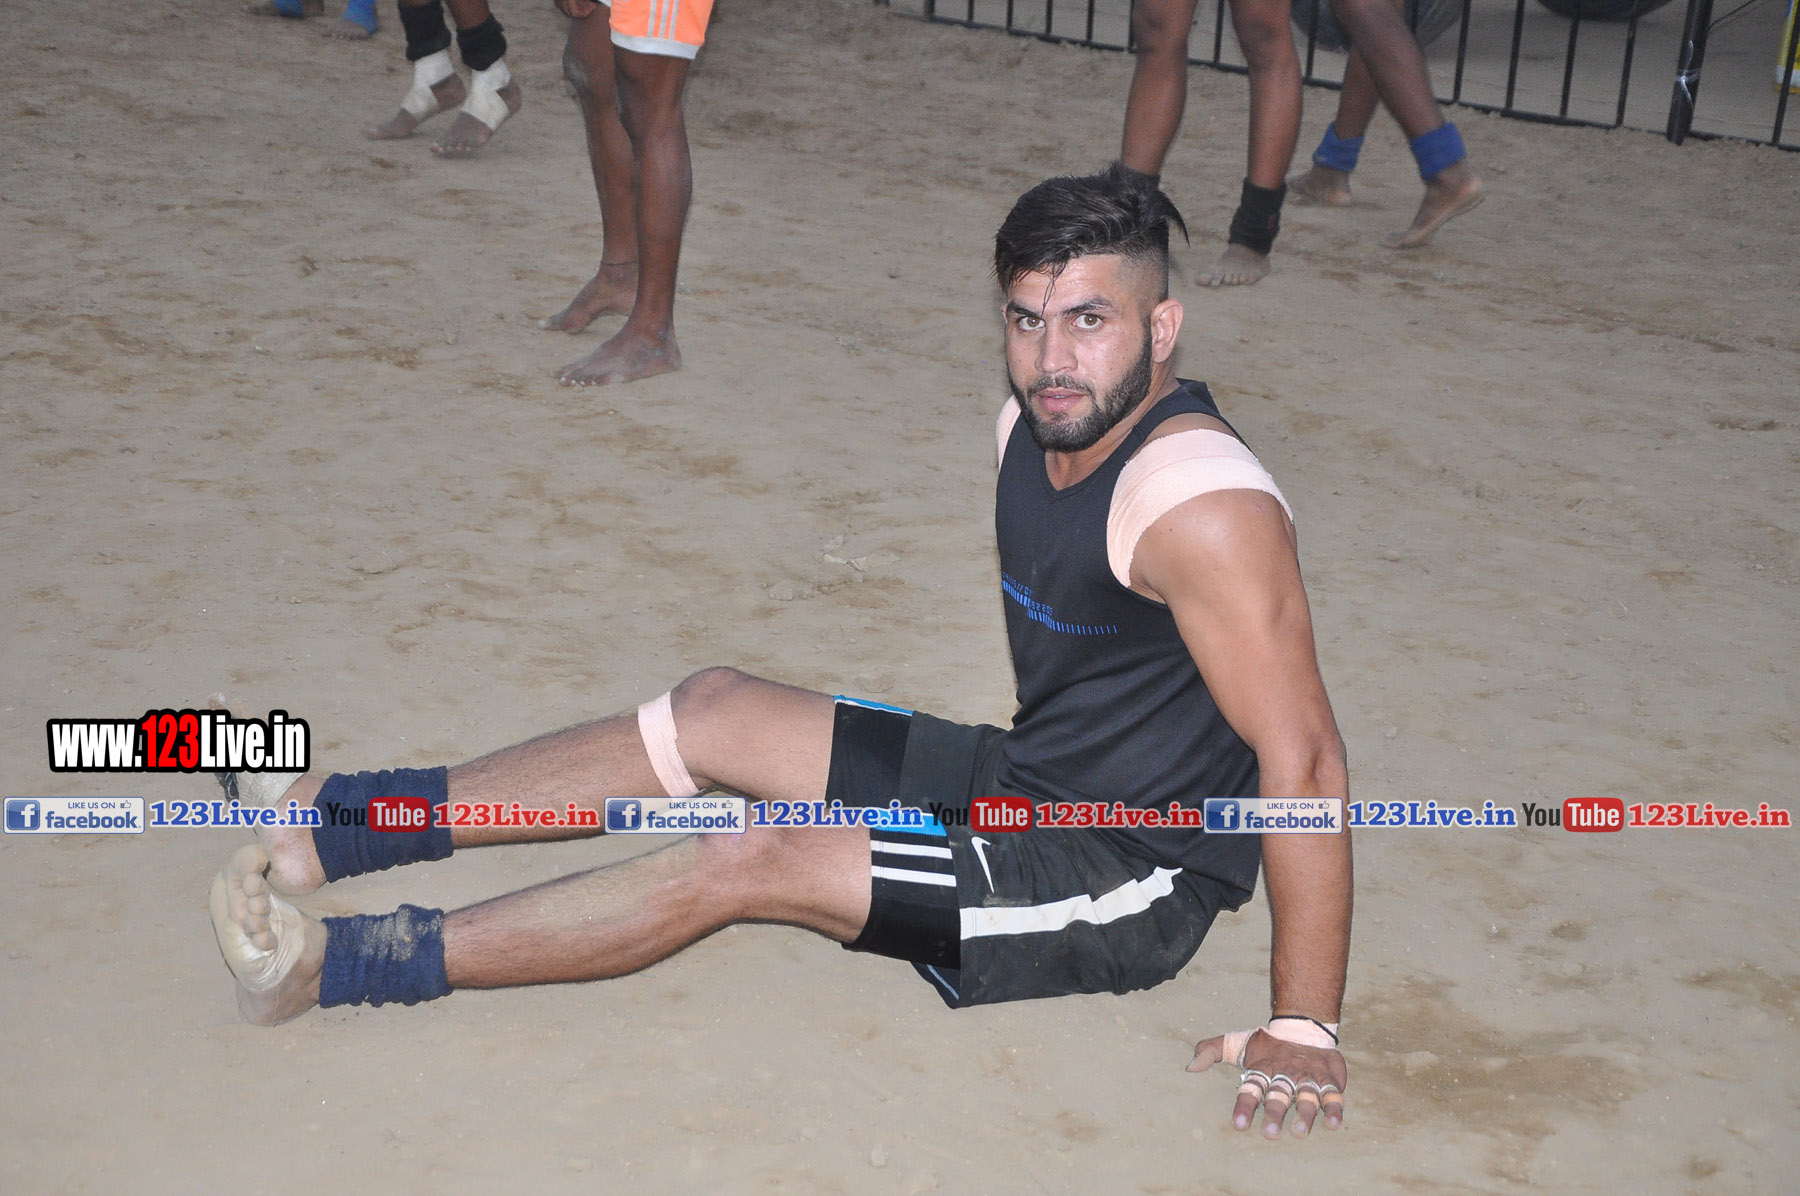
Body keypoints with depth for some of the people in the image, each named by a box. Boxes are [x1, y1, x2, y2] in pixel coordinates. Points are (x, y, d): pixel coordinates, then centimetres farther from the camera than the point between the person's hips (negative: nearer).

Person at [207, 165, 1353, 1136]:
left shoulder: (1201, 506, -28)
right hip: (1026, 777, 9)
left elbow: (1302, 757, -30)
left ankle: (339, 966, -13)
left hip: (1132, 881, -8)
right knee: (718, 712, 4)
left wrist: (1305, 1028, -29)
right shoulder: (1039, 422, 0)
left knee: (750, 861, -19)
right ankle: (337, 833, 10)